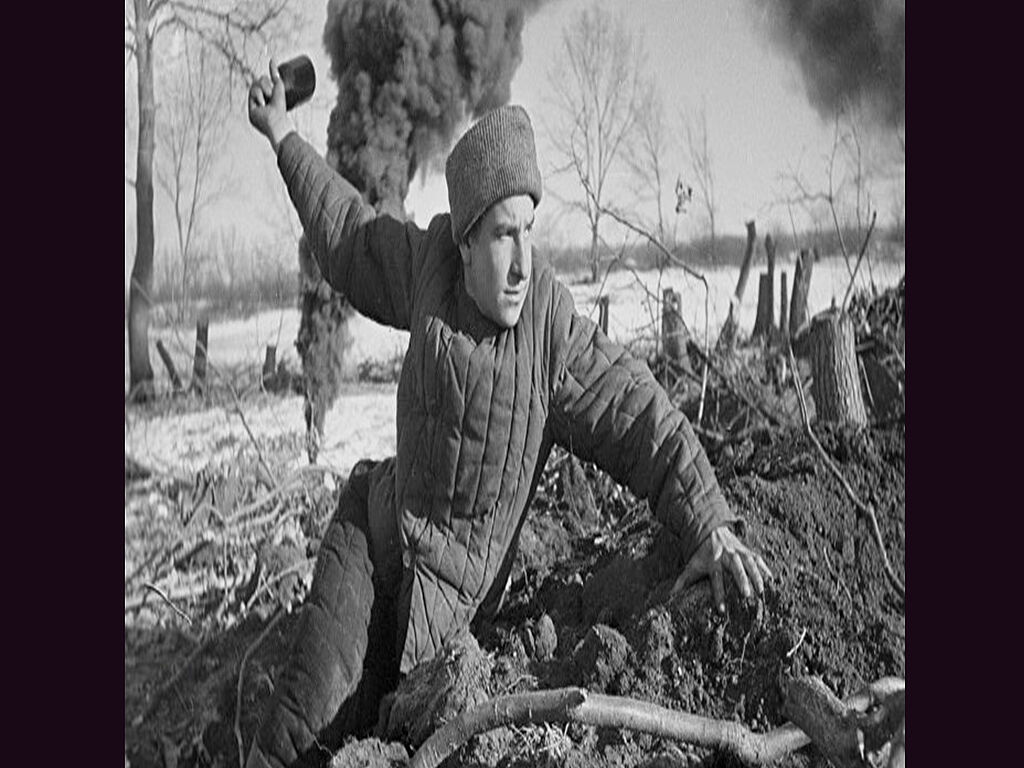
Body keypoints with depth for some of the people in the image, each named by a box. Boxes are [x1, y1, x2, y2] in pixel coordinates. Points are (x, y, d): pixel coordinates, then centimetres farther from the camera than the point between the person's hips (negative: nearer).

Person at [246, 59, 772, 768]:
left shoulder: (554, 325, -12)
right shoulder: (428, 264, -4)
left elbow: (641, 417, -12)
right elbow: (352, 233, 15)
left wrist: (708, 525, -23)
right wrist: (284, 138, 26)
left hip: (465, 588, -1)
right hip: (377, 536, 1)